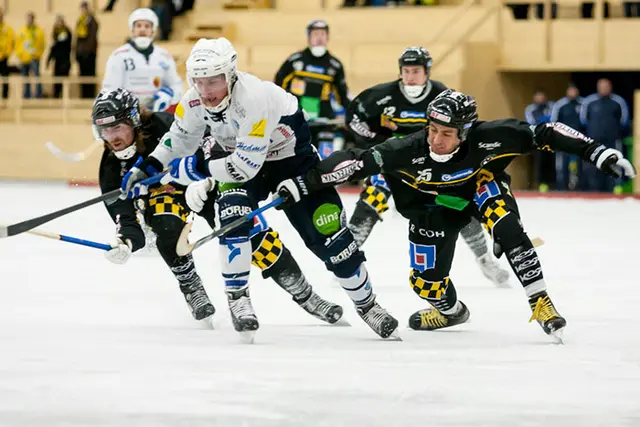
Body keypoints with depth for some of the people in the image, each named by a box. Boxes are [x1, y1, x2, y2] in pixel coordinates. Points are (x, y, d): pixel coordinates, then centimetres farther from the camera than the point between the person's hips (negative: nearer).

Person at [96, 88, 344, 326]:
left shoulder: (165, 126, -32)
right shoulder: (113, 168, -19)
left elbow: (210, 147, -30)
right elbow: (126, 219, -21)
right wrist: (126, 242, -43)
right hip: (163, 193, 2)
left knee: (250, 232, -13)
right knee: (167, 226, -32)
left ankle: (304, 295, 1)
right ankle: (191, 289, -11)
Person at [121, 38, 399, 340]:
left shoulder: (254, 98, -39)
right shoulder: (194, 101, -17)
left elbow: (246, 165, -37)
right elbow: (180, 139, 5)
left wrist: (197, 168, -30)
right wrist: (147, 168, -3)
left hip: (293, 155, -5)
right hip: (241, 154, 5)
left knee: (328, 235, -6)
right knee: (233, 217, -24)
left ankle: (366, 303, 13)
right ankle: (237, 298, -11)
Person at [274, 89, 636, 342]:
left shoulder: (489, 138, -37)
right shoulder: (410, 151, -37)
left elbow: (543, 134, -33)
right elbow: (356, 163, -37)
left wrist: (598, 153, -37)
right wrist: (304, 184, -41)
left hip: (481, 186, -1)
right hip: (433, 204, 1)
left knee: (506, 227, -32)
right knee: (427, 282, -1)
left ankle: (540, 302, -20)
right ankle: (452, 311, 36)